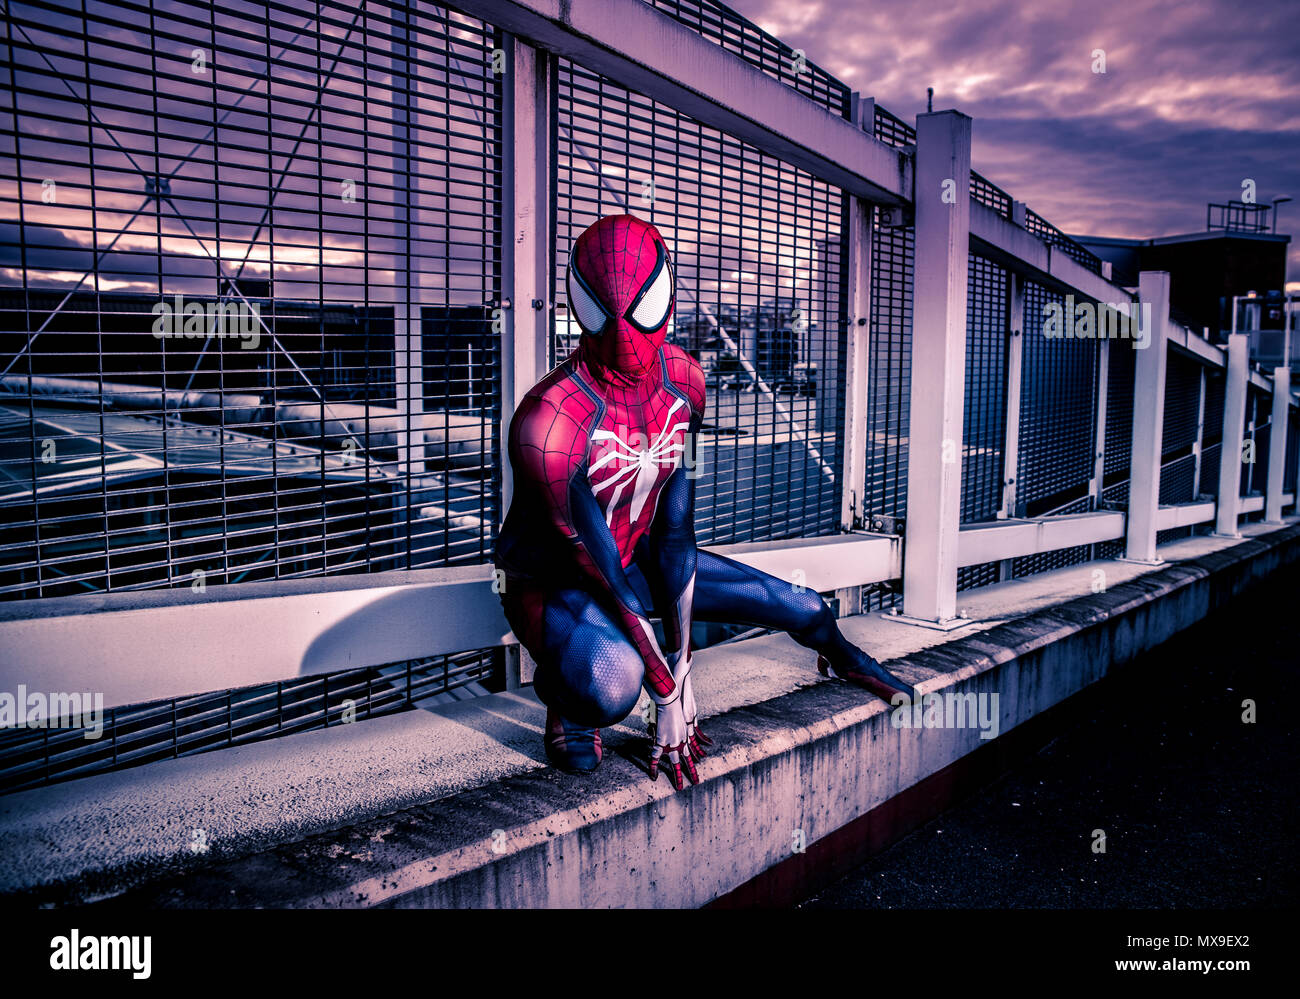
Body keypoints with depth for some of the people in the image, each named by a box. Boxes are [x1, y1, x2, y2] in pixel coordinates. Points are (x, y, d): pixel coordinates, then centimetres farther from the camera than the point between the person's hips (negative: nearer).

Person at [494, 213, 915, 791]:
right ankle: (564, 700, -1)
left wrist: (682, 668, -11)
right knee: (615, 683, -40)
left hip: (638, 561, 6)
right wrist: (668, 697, -23)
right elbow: (602, 573, -28)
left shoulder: (683, 382, -13)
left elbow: (674, 535, -11)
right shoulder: (547, 423, -33)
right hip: (554, 585, -5)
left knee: (805, 610, 8)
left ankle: (842, 657, 47)